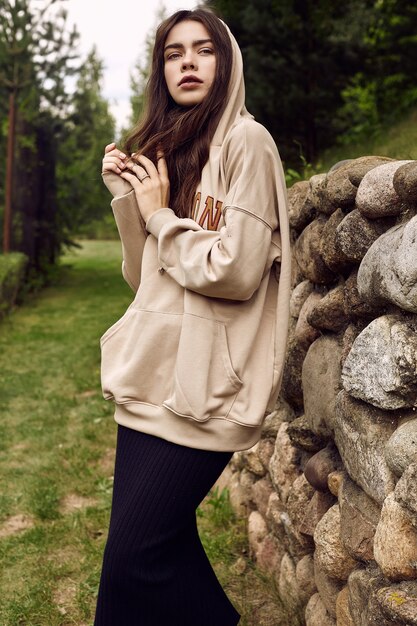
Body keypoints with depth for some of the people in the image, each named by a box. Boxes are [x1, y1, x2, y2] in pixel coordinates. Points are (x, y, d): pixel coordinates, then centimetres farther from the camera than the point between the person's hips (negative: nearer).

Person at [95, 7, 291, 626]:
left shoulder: (244, 141, -8)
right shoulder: (164, 150, 15)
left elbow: (236, 272, -18)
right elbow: (142, 277, 13)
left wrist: (160, 215, -7)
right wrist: (126, 197, 2)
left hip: (201, 388, -7)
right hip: (151, 374, 7)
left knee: (133, 558, -2)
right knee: (160, 542, 13)